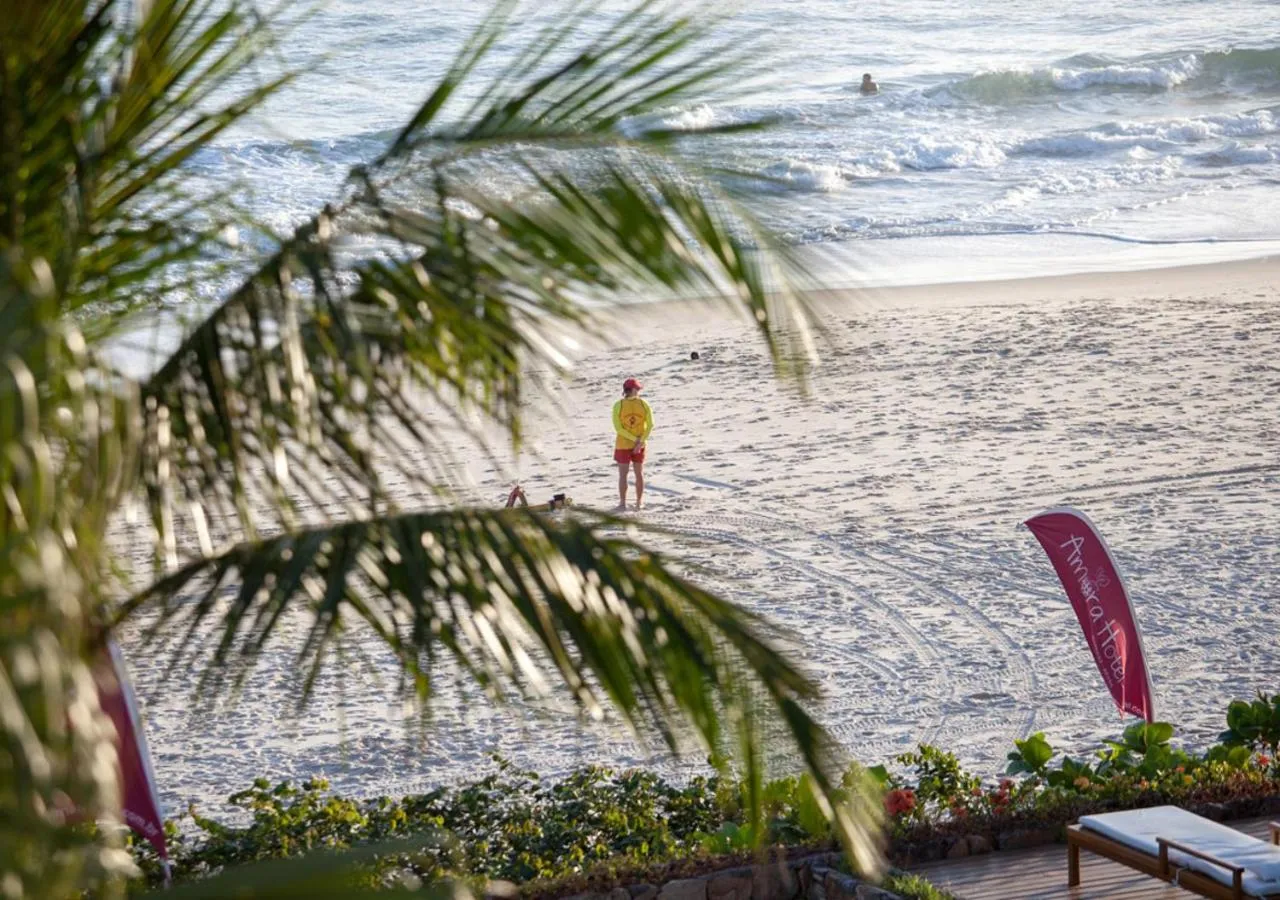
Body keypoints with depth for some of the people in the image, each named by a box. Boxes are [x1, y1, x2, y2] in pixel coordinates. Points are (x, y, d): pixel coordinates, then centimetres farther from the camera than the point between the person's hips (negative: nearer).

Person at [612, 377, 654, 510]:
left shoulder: (618, 406, -13)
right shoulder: (643, 404, -9)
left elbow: (618, 427, -16)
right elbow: (650, 424, -12)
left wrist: (635, 439, -15)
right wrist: (641, 441, -14)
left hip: (623, 444, -2)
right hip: (640, 444, 2)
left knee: (622, 475, 8)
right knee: (639, 473, 13)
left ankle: (622, 503, 9)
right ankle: (639, 502, 17)